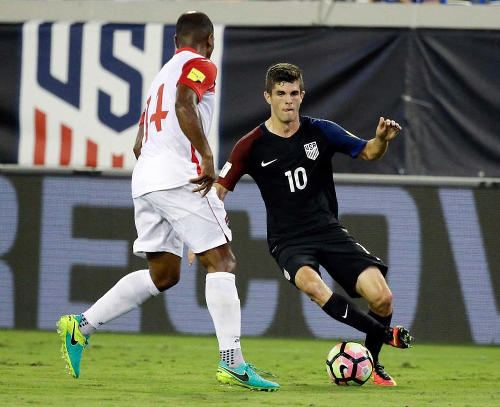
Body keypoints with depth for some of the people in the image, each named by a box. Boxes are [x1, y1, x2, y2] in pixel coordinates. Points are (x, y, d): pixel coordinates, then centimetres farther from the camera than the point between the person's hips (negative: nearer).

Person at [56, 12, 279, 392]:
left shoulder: (163, 75, 28)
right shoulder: (200, 66, 2)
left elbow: (140, 144, 28)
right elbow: (184, 106, -19)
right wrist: (207, 157, -24)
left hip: (145, 179, 9)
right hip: (180, 177, -9)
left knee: (163, 275, 14)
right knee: (221, 261, -8)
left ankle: (80, 327, 8)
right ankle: (233, 362, -17)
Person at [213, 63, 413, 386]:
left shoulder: (320, 132, 3)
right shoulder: (252, 146, -2)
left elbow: (368, 153, 6)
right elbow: (217, 191, 2)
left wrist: (382, 139, -17)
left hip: (330, 231, 2)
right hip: (289, 240, -2)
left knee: (381, 297, -16)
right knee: (311, 283, -37)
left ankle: (371, 363, 12)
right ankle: (387, 333, -22)